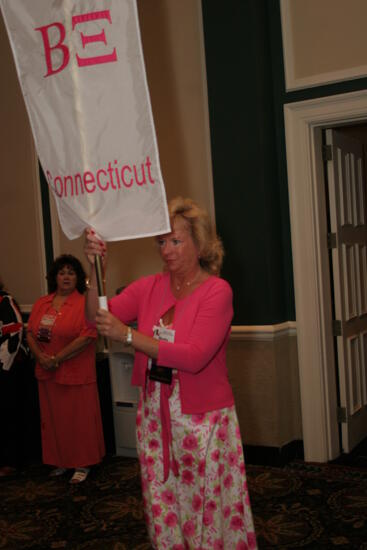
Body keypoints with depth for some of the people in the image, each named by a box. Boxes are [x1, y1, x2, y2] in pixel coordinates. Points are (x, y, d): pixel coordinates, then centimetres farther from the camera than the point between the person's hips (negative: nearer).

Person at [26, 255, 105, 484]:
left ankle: (82, 464, 17)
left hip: (76, 374, -6)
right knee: (54, 418, 14)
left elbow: (87, 337, -18)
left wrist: (57, 359, -16)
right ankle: (61, 461, 28)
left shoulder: (84, 303, -10)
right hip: (47, 374, 6)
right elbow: (30, 334, 9)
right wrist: (41, 357, -9)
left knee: (79, 419, 4)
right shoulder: (41, 304, 10)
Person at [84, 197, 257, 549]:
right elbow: (98, 317, -6)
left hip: (203, 418, -4)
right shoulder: (150, 287, 3)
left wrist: (127, 335, -26)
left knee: (209, 510, 7)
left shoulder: (217, 291, -12)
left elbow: (195, 356, -23)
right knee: (162, 510, 15)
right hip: (155, 414, 5)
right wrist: (95, 269, -20)